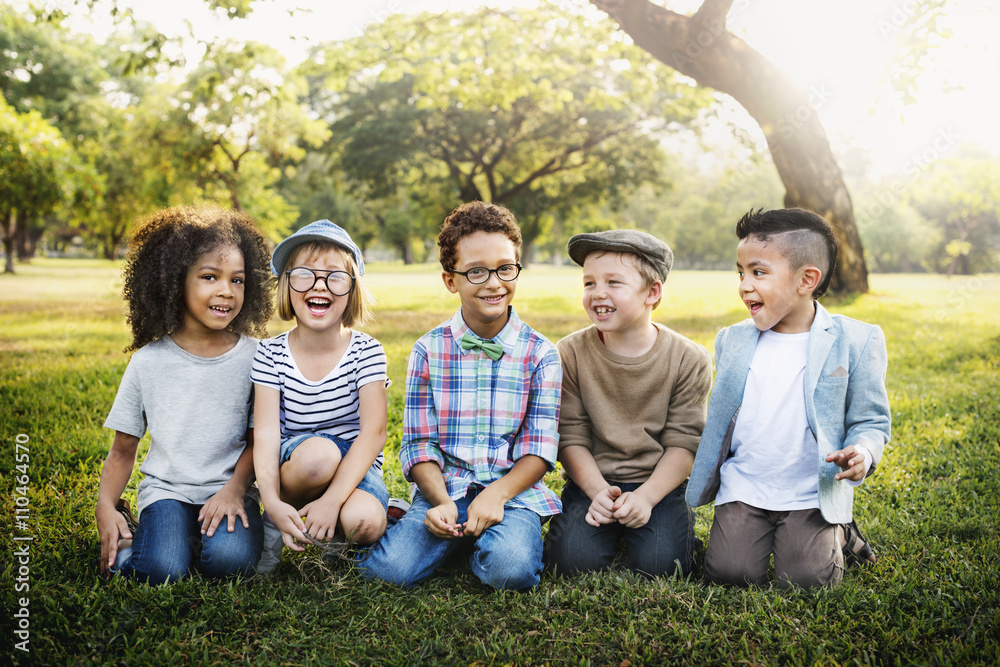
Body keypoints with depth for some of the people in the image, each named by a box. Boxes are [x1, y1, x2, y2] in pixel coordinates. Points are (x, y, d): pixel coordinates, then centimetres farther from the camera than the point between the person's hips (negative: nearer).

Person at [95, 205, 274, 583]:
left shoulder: (253, 358, -1)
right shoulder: (148, 361, 0)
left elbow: (258, 439, 3)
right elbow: (123, 450, 7)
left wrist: (234, 489, -15)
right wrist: (105, 506, -9)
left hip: (228, 488, 0)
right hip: (166, 489, 0)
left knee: (230, 560, -28)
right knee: (159, 570, -26)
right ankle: (132, 530, 5)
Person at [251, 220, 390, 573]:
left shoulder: (366, 352, -7)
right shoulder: (270, 354, -4)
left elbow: (374, 431, -16)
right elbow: (266, 432, -12)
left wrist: (332, 499, -28)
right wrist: (272, 501, -29)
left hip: (354, 468, 0)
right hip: (294, 465, 1)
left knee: (363, 521, -33)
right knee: (319, 451, -35)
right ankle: (273, 525, -6)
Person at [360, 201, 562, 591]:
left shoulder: (540, 354, 1)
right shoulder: (429, 351, 2)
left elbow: (539, 448, -2)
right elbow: (420, 444, 1)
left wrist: (496, 494, -18)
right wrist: (442, 502, -17)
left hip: (513, 489, 0)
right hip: (443, 490, 1)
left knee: (511, 569, -31)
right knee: (389, 569, -23)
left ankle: (491, 541, 3)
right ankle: (458, 538, 5)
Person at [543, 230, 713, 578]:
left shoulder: (689, 359, -8)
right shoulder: (571, 354, -5)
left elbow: (683, 443, -7)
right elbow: (571, 437, -4)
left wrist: (646, 496, -19)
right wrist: (598, 492, -17)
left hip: (659, 483, 0)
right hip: (592, 481, 1)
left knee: (659, 563, -20)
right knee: (574, 560, -21)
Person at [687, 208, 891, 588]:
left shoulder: (855, 341, -6)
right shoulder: (731, 340, 5)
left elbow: (871, 420, -1)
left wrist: (862, 453, -21)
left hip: (812, 494, -2)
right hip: (743, 488, 3)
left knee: (803, 579, -16)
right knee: (728, 571, -13)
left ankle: (838, 534, 17)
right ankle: (765, 535, 19)